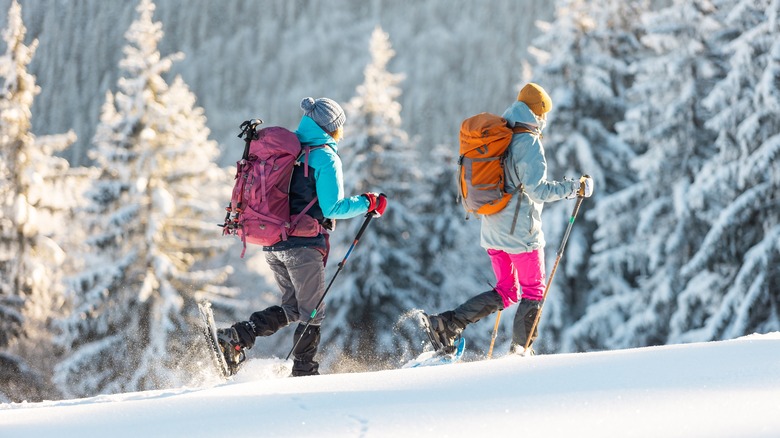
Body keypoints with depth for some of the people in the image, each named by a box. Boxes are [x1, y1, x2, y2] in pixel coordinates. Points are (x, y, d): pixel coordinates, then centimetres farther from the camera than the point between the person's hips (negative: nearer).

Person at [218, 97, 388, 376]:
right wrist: (367, 204, -3)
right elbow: (332, 207, -14)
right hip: (304, 245, -7)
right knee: (312, 312, 7)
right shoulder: (325, 157, -10)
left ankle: (236, 336, 2)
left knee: (292, 308, 17)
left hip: (272, 244, 7)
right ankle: (303, 371, 10)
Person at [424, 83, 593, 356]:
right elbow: (537, 189, -21)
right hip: (521, 230, -8)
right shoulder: (529, 142, -15)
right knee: (533, 290, 10)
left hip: (492, 229, 8)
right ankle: (520, 349, 11)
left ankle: (447, 323, 2)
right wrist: (575, 187, -14)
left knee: (506, 293, 15)